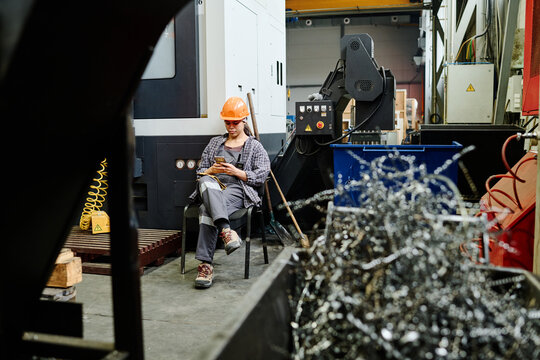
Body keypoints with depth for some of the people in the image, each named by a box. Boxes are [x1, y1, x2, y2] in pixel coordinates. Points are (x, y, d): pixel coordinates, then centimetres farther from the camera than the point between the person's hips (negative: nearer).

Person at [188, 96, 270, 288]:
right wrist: (212, 170, -1)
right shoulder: (215, 142, 26)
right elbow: (201, 171, 22)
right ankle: (226, 230, -52)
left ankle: (205, 265, -39)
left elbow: (262, 176, 4)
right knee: (206, 182, -37)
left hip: (238, 189, -3)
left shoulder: (255, 146, 16)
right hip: (212, 187, 3)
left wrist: (236, 172, -8)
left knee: (207, 210, -34)